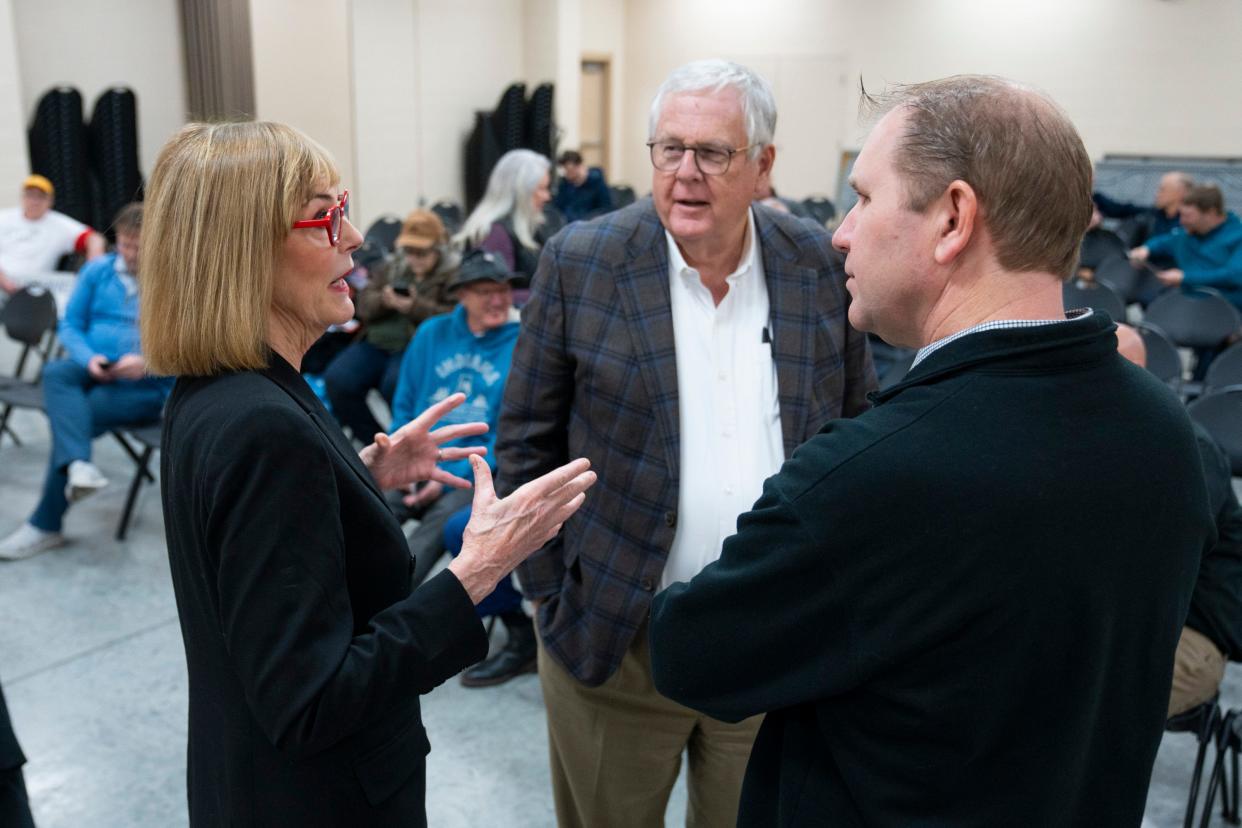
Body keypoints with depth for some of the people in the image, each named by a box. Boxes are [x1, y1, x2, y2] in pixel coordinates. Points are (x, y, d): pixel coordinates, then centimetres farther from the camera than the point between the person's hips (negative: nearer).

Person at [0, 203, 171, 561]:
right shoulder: (98, 270, 10)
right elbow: (70, 325, 11)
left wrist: (148, 362, -23)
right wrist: (88, 358, -10)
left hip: (148, 387, -4)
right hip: (94, 373, 5)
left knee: (73, 415, -25)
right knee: (55, 373, -29)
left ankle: (45, 524, -12)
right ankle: (78, 465, -49)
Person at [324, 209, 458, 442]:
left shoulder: (454, 273, 1)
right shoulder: (392, 267, 19)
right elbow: (363, 305, 15)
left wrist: (415, 307, -19)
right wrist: (383, 301, -8)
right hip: (377, 342, 6)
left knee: (395, 384, -34)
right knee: (337, 379, -16)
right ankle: (372, 442, 0)